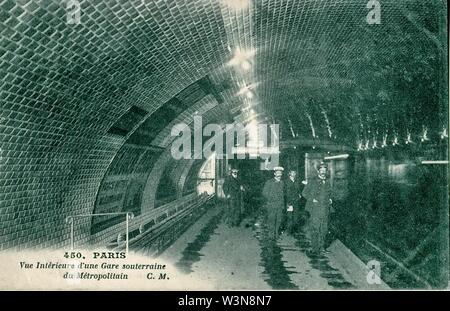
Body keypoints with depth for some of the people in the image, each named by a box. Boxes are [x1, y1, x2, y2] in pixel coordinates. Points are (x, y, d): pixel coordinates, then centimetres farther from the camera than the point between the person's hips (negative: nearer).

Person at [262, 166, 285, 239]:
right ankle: (271, 234, 9)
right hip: (271, 205, -4)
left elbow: (283, 194, 17)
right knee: (271, 220, -2)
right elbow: (264, 193, -3)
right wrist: (270, 200, -3)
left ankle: (276, 234, 17)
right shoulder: (269, 182, -3)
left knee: (279, 220, 5)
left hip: (280, 206, 4)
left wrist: (283, 204, 11)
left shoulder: (282, 183, 12)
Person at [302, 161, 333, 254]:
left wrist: (330, 200, 8)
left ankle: (321, 246, 21)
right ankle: (315, 248, 4)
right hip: (315, 209, -5)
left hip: (325, 210, 5)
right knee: (315, 228, -4)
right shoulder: (312, 181, -1)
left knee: (324, 229, 8)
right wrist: (312, 199, -10)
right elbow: (304, 193, -1)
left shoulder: (327, 182, 14)